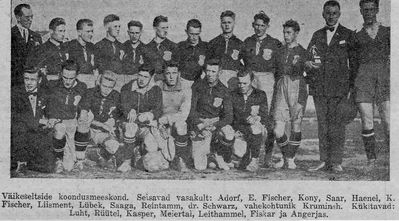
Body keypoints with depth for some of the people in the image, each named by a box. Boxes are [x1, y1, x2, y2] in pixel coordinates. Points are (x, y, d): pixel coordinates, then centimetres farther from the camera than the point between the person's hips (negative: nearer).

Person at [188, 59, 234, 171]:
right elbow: (191, 110, -9)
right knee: (200, 167, -11)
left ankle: (222, 159, -2)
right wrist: (200, 126, -25)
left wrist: (214, 127, -24)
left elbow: (228, 116, -8)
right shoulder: (197, 87, -7)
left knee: (229, 135, -34)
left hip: (216, 122, 2)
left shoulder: (224, 91, -3)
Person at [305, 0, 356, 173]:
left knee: (337, 125, -5)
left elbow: (353, 63, 4)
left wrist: (351, 87, -3)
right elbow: (308, 57, 18)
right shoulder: (317, 35, 16)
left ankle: (336, 162, -1)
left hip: (339, 87, -3)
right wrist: (308, 63, -6)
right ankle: (324, 161, 9)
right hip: (319, 88, 3)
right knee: (322, 125, 5)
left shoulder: (347, 35, 5)